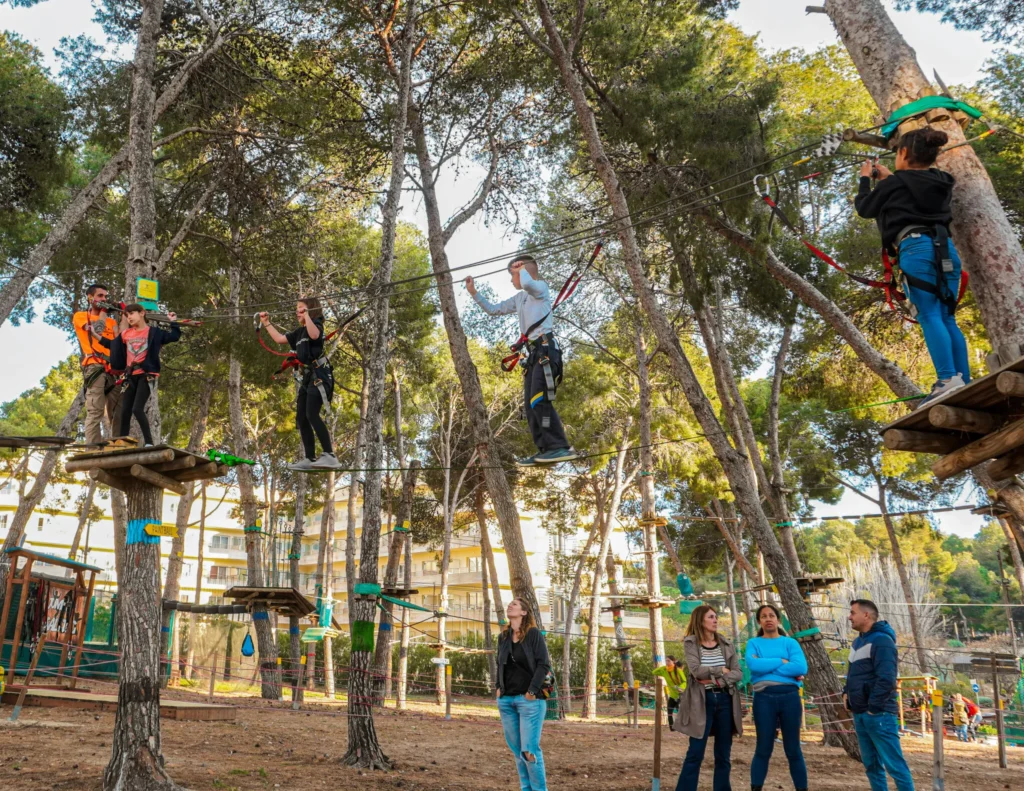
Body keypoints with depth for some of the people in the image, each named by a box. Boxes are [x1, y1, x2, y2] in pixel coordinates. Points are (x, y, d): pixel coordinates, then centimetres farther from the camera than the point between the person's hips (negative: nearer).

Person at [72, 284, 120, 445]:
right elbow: (98, 328, -6)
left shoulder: (111, 321, 28)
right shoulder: (80, 316, 14)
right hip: (94, 366, -5)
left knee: (118, 412, -4)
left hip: (114, 368, 5)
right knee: (95, 411, -16)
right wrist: (102, 312, 11)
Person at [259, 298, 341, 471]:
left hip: (319, 374, -10)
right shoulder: (299, 331, 20)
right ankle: (310, 459, 13)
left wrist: (306, 315, -25)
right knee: (301, 418, 8)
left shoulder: (316, 324, -4)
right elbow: (279, 338, 29)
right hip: (308, 376, 10)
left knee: (312, 414, -23)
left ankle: (330, 456, -27)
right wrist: (267, 323, 31)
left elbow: (314, 335, -28)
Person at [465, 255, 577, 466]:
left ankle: (561, 448, -22)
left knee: (539, 400, -20)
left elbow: (527, 284, -26)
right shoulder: (519, 298, 22)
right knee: (530, 404, 4)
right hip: (534, 352, 10)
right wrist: (473, 293, 27)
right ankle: (545, 450, 3)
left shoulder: (541, 287, -2)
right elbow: (493, 310, 31)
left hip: (545, 349, -10)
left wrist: (522, 267, -6)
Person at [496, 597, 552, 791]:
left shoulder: (534, 634, -5)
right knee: (516, 749, 8)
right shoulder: (503, 637, 12)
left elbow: (544, 664, -10)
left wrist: (532, 691, -14)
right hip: (506, 700, 6)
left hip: (529, 699, -6)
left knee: (529, 749, -8)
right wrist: (499, 687, 10)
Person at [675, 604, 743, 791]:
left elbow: (738, 674, 1)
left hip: (725, 699, 4)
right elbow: (696, 671, -15)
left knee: (724, 753, 8)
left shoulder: (726, 645, 10)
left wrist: (716, 679, -13)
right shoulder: (690, 643, -1)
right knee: (695, 752, -5)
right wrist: (722, 670, -5)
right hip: (702, 700, -4)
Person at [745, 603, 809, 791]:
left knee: (793, 749, 7)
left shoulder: (790, 642, 8)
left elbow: (801, 667, -10)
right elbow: (753, 665, -13)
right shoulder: (753, 643, 7)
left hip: (789, 696, 1)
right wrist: (782, 662, -7)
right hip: (764, 698, -1)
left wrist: (767, 667, -9)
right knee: (763, 749, 4)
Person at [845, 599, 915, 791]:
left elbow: (886, 679, -20)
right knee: (871, 764, 12)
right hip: (859, 714, 9)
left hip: (879, 715, -9)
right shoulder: (858, 642, 16)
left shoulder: (881, 640, -12)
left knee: (894, 764, -7)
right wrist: (846, 692, 11)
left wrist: (874, 708, -18)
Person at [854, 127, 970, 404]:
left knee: (929, 315, -12)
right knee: (947, 317, 5)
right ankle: (966, 383, -1)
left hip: (917, 249, -6)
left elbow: (864, 208, 15)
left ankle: (948, 380, -25)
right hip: (946, 249, 7)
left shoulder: (896, 183, 2)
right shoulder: (941, 182, 20)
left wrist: (865, 179, 30)